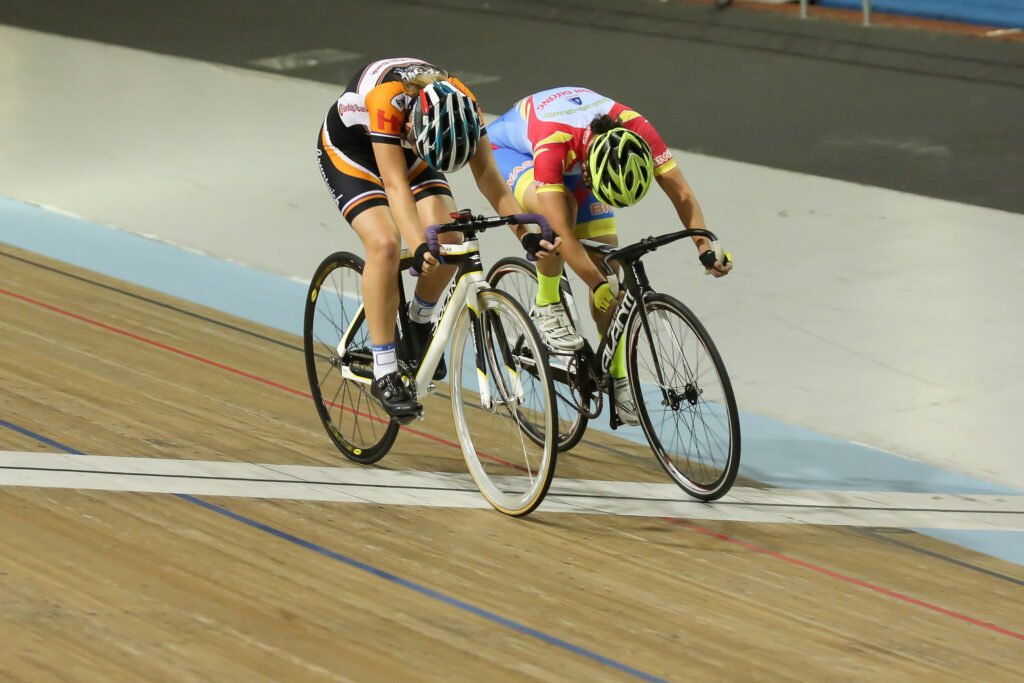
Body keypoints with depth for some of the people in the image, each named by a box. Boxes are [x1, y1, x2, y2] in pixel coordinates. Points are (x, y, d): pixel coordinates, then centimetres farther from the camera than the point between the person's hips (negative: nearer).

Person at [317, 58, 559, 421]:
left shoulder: (462, 105, -28)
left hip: (405, 149, 4)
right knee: (384, 243, -26)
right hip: (349, 151, -4)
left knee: (447, 238, -18)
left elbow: (488, 176, -23)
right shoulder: (387, 99, -41)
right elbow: (396, 185, -42)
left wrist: (526, 235, -34)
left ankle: (419, 323, 12)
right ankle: (384, 374, -18)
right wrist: (419, 248, -54)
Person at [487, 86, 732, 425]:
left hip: (574, 162, 4)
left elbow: (681, 193, -28)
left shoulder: (636, 130, -34)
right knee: (563, 206, -38)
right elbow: (562, 231, -45)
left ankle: (618, 378, 1)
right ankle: (547, 307, -17)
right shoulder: (553, 142, -45)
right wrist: (599, 285, -47)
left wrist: (705, 249, -40)